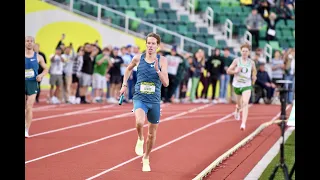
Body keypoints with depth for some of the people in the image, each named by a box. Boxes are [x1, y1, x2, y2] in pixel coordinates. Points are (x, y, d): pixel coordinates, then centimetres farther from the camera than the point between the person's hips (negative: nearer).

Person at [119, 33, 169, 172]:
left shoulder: (162, 60, -5)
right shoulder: (138, 58, -2)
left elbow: (166, 83, -12)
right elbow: (129, 69, 20)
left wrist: (157, 69, -24)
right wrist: (124, 85, 15)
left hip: (154, 101, 1)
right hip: (140, 98, -1)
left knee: (152, 134, 13)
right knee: (139, 122, -32)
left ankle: (146, 158, 37)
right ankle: (140, 139, 1)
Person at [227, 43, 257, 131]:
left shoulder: (251, 62, -1)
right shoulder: (236, 60, -4)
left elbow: (254, 71, 18)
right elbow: (228, 71, -3)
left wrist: (254, 77, -2)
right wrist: (236, 71, -20)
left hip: (247, 85, -1)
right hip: (237, 84, 1)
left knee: (245, 103, -19)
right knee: (240, 103, 17)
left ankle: (243, 123, -24)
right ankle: (237, 109, 56)